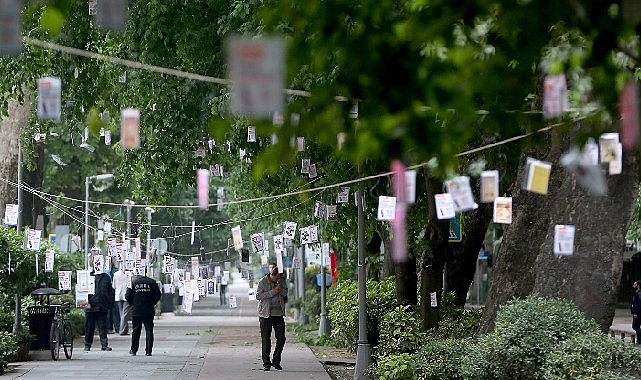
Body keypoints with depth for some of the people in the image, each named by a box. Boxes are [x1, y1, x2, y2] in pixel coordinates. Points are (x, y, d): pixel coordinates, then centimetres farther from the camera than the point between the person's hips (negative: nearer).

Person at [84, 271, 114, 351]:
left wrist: (110, 305, 9)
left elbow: (110, 292, 15)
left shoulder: (106, 278, 10)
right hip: (91, 306, -1)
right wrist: (87, 302, -9)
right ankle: (87, 345, 14)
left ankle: (104, 345, -2)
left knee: (103, 327, -1)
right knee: (89, 327, 5)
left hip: (102, 308, 1)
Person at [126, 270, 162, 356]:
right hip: (149, 311, 0)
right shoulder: (152, 282, -3)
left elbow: (127, 296, -3)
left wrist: (133, 305, 12)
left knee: (136, 331, 10)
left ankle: (133, 350, 15)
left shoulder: (133, 282, -3)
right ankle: (148, 351, -1)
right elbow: (157, 296, 0)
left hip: (136, 311, 0)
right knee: (149, 331, 3)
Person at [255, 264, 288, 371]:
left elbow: (285, 293, 14)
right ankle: (266, 363, 7)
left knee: (281, 338, 1)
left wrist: (281, 289, -9)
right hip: (266, 314, -4)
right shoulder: (263, 282, -7)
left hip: (279, 314, 4)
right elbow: (258, 296, -13)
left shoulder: (281, 281, 7)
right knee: (266, 340, -1)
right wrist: (273, 292, -19)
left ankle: (276, 361, 16)